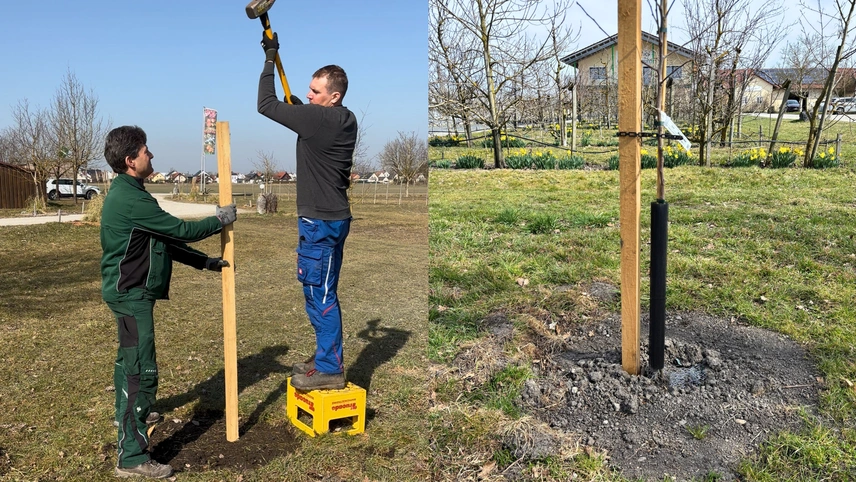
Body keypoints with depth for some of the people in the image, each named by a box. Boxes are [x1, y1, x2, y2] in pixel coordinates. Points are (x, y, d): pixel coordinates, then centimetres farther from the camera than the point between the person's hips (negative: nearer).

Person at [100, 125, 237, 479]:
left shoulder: (126, 194, 11)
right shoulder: (131, 199, -23)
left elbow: (166, 241, 13)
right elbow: (181, 230, -20)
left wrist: (205, 262, 11)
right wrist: (221, 219, -5)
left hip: (127, 292, 11)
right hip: (131, 294, -11)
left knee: (129, 358, 27)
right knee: (142, 370, -11)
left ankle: (127, 414, 49)